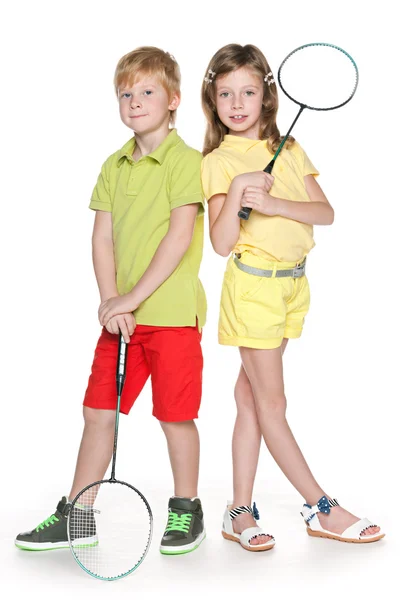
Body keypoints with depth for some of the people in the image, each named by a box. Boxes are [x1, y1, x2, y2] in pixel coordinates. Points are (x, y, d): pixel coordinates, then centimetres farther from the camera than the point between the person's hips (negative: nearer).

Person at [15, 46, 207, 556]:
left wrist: (134, 297, -17)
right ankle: (76, 515, 19)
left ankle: (186, 510, 22)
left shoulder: (186, 161, -7)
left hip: (172, 312, -6)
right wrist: (110, 300, -7)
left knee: (174, 415, 4)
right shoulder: (114, 165, 11)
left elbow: (180, 236, -15)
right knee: (98, 412, 9)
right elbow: (102, 237, 7)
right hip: (121, 315, 6)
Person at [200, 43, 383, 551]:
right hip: (252, 285, -5)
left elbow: (325, 213, -4)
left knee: (252, 397, 10)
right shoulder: (218, 162, -6)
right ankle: (321, 509, 10)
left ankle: (240, 511, 17)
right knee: (271, 403, 0)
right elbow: (222, 242, -15)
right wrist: (239, 187, -27)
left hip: (293, 281, 5)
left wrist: (272, 203, -18)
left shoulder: (290, 150, 9)